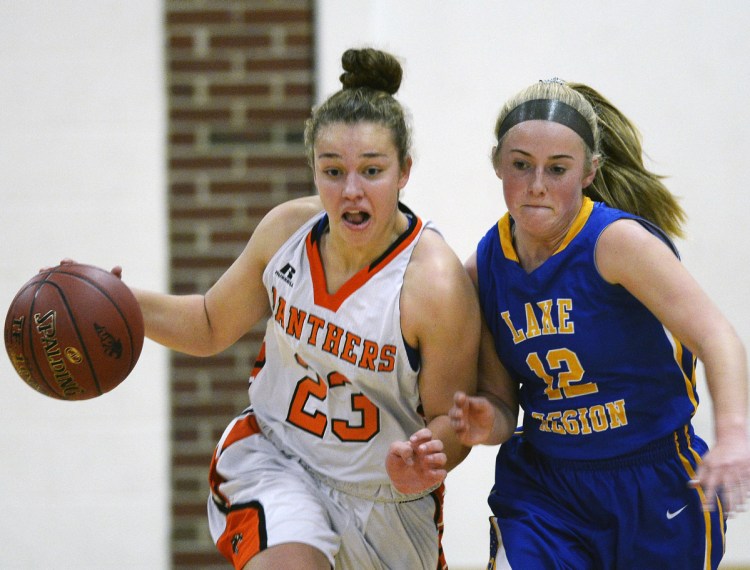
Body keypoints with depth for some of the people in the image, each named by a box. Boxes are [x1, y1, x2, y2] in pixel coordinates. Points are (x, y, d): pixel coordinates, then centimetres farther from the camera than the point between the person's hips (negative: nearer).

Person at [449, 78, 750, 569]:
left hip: (657, 489, -3)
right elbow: (500, 398, 6)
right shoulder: (484, 269, -1)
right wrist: (488, 423, -18)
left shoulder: (617, 240, -16)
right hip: (542, 491, 3)